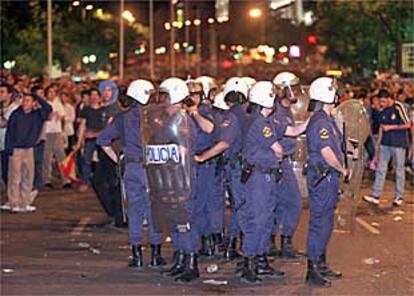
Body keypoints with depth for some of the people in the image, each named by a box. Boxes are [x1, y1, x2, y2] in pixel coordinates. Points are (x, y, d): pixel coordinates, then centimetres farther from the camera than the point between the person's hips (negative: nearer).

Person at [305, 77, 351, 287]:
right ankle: (312, 271, 0)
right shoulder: (320, 122, -19)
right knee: (319, 224, -5)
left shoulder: (327, 120, 14)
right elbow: (327, 153, -23)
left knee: (325, 223, 17)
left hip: (329, 177, 10)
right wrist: (343, 170, -10)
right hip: (322, 177, -10)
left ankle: (321, 265, 27)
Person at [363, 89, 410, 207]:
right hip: (385, 143, 6)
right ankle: (375, 196, 0)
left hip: (399, 144, -6)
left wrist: (391, 127, -14)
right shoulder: (383, 112, 8)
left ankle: (399, 197, 13)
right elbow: (381, 130, 12)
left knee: (399, 169, 4)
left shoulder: (398, 107, -9)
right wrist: (377, 150, 10)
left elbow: (407, 124, -9)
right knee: (380, 168, 1)